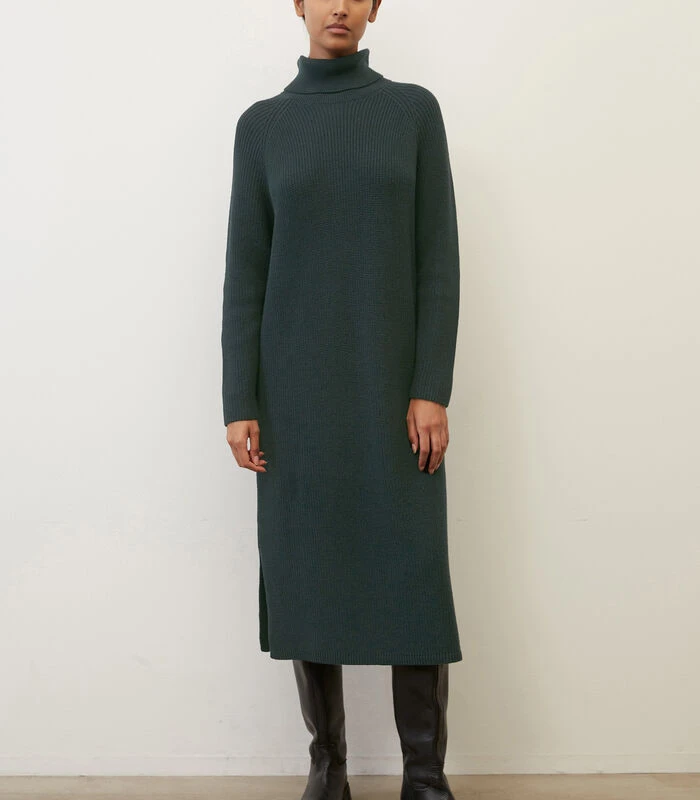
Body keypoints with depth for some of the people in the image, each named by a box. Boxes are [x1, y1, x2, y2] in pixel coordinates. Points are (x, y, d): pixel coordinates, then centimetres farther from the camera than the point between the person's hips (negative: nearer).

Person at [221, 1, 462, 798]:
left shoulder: (415, 111, 6)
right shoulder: (262, 125, 8)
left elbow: (439, 261, 0)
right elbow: (244, 276, 3)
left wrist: (433, 389, -10)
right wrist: (239, 403, -4)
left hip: (393, 387, -1)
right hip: (297, 390, 1)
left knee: (414, 579, -3)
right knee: (307, 578, 4)